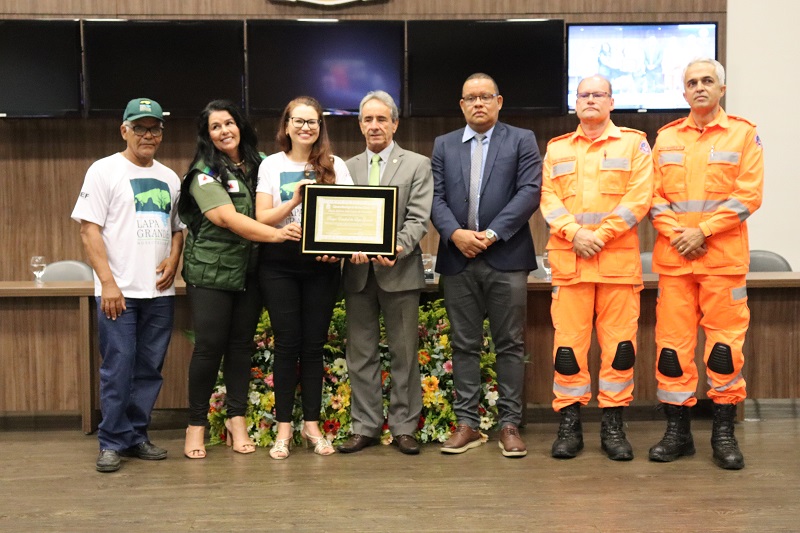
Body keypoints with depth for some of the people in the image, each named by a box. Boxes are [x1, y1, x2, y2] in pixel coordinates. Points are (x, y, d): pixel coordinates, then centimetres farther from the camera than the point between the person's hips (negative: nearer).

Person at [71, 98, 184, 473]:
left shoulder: (169, 178, 14)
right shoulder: (105, 171, -1)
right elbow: (89, 230, -6)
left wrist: (173, 261, 0)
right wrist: (108, 282, -14)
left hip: (160, 291, 5)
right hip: (118, 291, -5)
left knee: (150, 369, 8)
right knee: (118, 368, -5)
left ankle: (137, 436, 19)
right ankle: (111, 443, 6)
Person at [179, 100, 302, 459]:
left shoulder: (258, 165, 9)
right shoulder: (205, 173, -6)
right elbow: (227, 218, -18)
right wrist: (275, 234, -27)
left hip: (249, 271, 4)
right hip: (210, 271, -4)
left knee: (241, 344, 8)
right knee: (209, 346, -2)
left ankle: (237, 420, 17)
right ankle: (196, 425, 11)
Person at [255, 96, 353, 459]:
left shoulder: (334, 166, 6)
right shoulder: (271, 165, 5)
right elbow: (262, 219, -2)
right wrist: (295, 200, -16)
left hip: (322, 264, 1)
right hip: (279, 263, -1)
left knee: (314, 345, 5)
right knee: (287, 344, 1)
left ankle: (311, 425, 15)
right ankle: (283, 428, 10)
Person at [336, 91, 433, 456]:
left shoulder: (417, 165, 4)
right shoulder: (347, 168, 13)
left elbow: (418, 220, -5)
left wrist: (396, 248, -22)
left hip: (399, 271, -3)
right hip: (358, 272, 3)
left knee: (404, 353, 4)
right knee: (360, 354, 7)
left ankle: (403, 427, 13)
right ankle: (365, 427, 16)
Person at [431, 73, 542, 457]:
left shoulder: (522, 140, 5)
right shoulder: (443, 145, 14)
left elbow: (530, 192, -6)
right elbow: (436, 197, 5)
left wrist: (492, 234, -14)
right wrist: (455, 233, -13)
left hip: (506, 257, -2)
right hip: (458, 258, 3)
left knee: (510, 344, 2)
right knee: (464, 345, 7)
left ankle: (510, 424, 10)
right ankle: (467, 423, 13)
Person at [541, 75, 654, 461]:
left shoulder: (634, 144, 9)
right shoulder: (556, 149, 17)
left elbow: (639, 197, -2)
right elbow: (548, 198, 6)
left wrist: (602, 234, -11)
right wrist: (575, 233, -10)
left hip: (619, 259, -1)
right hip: (569, 259, 2)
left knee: (619, 342, -1)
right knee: (568, 343, 0)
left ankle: (613, 425, 9)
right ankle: (569, 424, 8)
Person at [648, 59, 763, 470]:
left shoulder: (743, 134, 5)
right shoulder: (666, 138, 13)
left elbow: (749, 194, -4)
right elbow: (653, 194, 9)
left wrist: (703, 232, -12)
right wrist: (674, 233, -8)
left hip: (723, 257, -2)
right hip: (673, 256, 3)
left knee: (725, 342, -1)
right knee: (672, 342, 3)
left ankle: (724, 433, 9)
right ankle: (677, 430, 12)